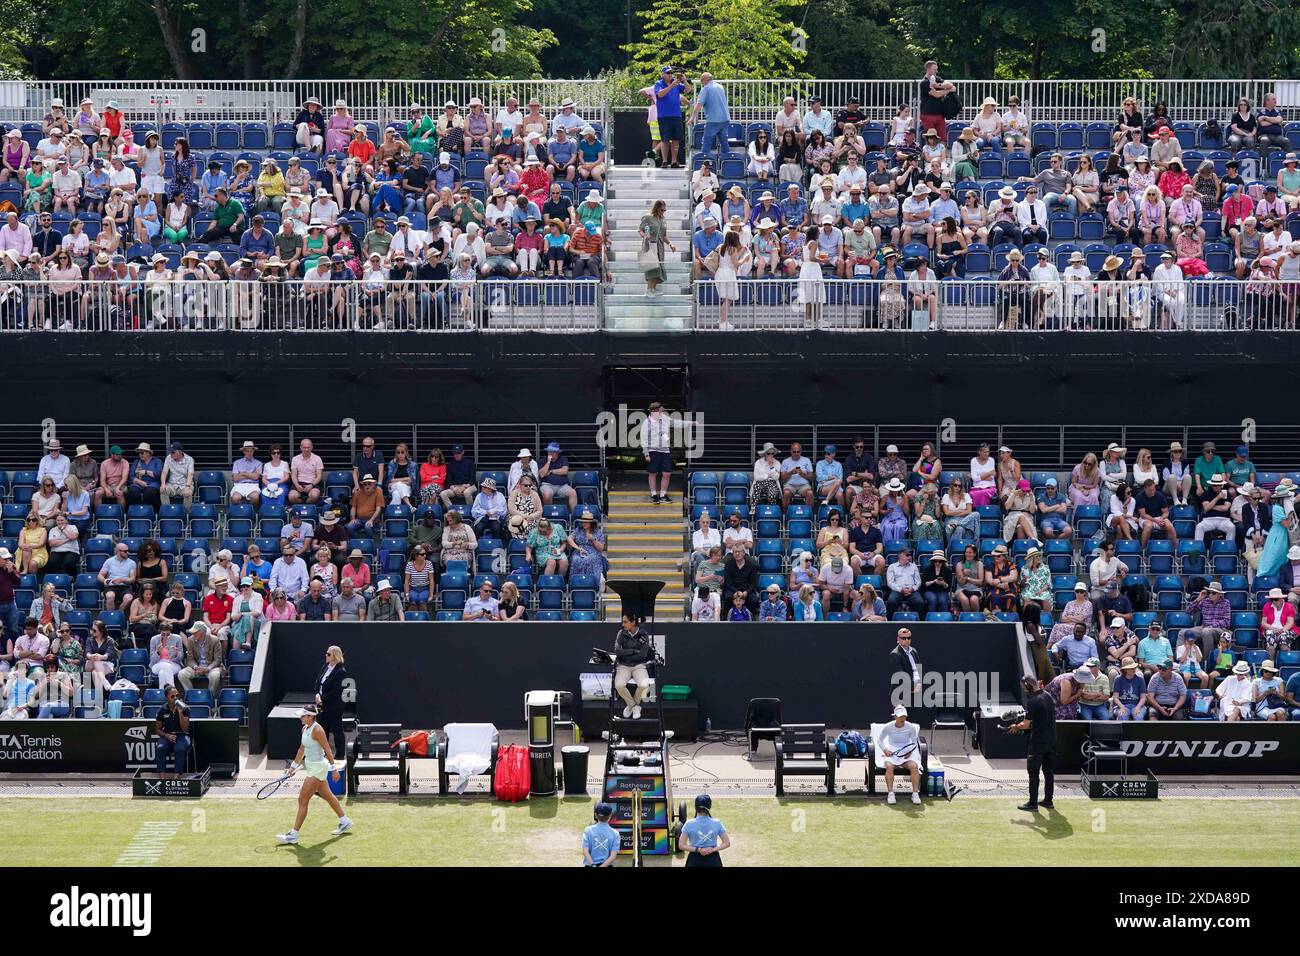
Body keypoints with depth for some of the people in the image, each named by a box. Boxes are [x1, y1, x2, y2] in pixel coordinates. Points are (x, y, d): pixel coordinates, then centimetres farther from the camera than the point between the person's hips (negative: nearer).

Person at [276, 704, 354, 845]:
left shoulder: (317, 730, -21)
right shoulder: (305, 728, 6)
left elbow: (327, 750, -19)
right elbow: (302, 749, 17)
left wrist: (333, 769, -18)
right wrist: (294, 765, 18)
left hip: (318, 767, -10)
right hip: (311, 767, 10)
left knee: (303, 800, -7)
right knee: (328, 796, 21)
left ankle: (293, 835, -4)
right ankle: (344, 822, 35)